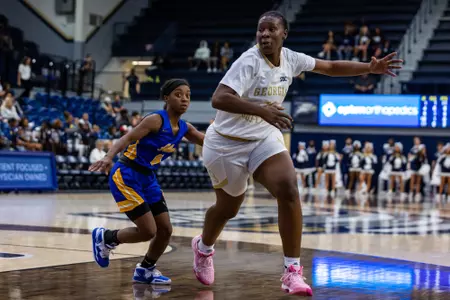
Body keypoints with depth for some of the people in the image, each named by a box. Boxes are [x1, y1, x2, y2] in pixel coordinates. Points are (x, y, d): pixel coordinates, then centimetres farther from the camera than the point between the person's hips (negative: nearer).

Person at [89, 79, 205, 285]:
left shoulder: (184, 128, 5)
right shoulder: (156, 120, -18)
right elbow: (126, 139, -25)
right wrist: (108, 158, -41)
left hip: (148, 178, 8)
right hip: (126, 176, -8)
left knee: (165, 230, 6)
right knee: (148, 231, -11)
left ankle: (145, 270, 28)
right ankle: (105, 237, 13)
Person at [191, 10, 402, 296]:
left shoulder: (290, 58, -4)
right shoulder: (250, 61, -24)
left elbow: (331, 67, 12)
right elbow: (219, 98, -38)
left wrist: (370, 68, 2)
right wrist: (262, 110, -49)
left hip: (264, 137, 4)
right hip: (228, 142, -4)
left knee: (289, 189, -21)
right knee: (227, 207, 13)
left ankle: (293, 272, -16)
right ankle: (204, 247, 49)